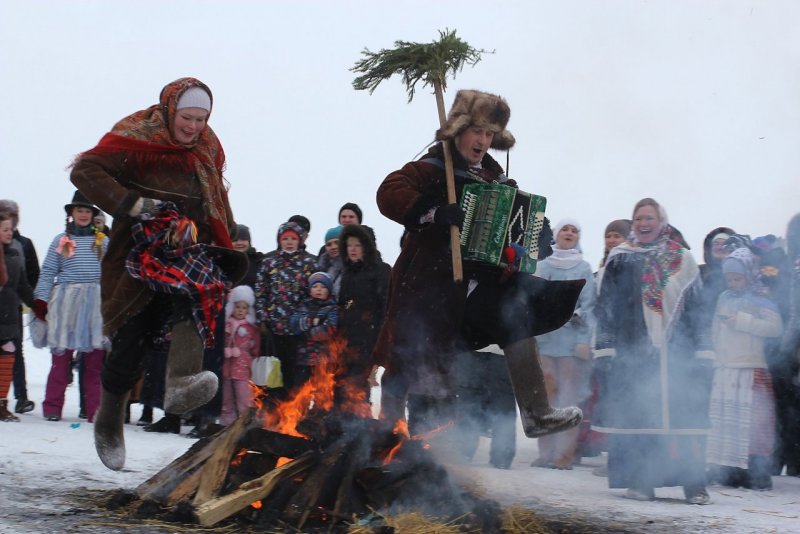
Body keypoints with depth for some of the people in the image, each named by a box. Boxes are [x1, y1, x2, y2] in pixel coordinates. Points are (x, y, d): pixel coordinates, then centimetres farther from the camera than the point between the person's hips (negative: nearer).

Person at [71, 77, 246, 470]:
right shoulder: (136, 142, -5)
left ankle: (182, 383, -49)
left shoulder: (207, 151, 13)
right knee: (130, 343, -1)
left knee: (199, 288, -33)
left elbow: (217, 204, 28)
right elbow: (84, 171, -16)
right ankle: (109, 422, 26)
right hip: (140, 256, -3)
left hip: (189, 255, 3)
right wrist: (132, 204, -26)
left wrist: (225, 246, 16)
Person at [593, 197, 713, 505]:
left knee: (683, 415, -5)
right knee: (635, 415, -3)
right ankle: (639, 481, 3)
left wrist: (703, 352, 5)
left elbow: (698, 309, 11)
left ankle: (694, 484, -3)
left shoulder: (682, 261, 12)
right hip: (632, 350, 0)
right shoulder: (620, 260, 9)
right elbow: (606, 307, 6)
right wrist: (604, 350, -2)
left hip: (676, 351, 1)